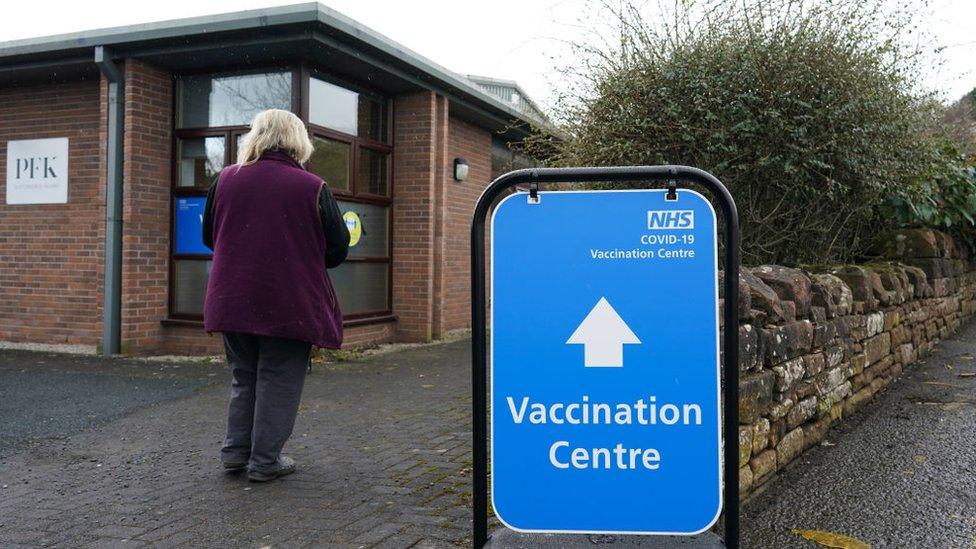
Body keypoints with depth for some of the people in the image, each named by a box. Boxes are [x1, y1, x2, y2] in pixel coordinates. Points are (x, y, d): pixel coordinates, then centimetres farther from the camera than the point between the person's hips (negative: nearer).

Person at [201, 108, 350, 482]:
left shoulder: (226, 179, 1)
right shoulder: (313, 188, -9)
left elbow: (209, 235, 12)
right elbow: (337, 249, -4)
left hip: (233, 301, 4)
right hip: (291, 306, -3)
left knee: (243, 377, 19)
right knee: (279, 382, 8)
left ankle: (236, 451, 23)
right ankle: (265, 460, 13)